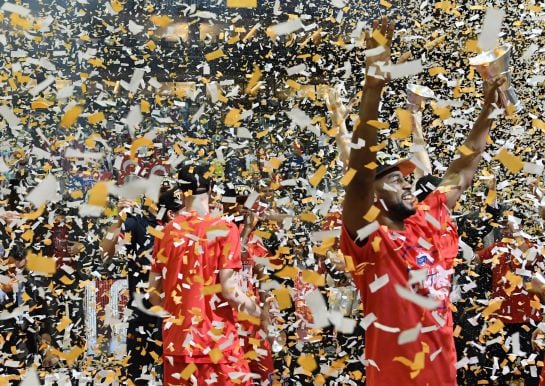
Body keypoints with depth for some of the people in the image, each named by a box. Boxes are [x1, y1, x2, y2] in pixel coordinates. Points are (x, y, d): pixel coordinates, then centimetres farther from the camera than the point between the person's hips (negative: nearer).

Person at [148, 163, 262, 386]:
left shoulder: (167, 232, 4)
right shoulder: (224, 230, -8)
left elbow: (153, 293, 5)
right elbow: (229, 289, -13)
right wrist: (258, 311, 4)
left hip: (177, 341, 4)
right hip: (218, 342, -4)